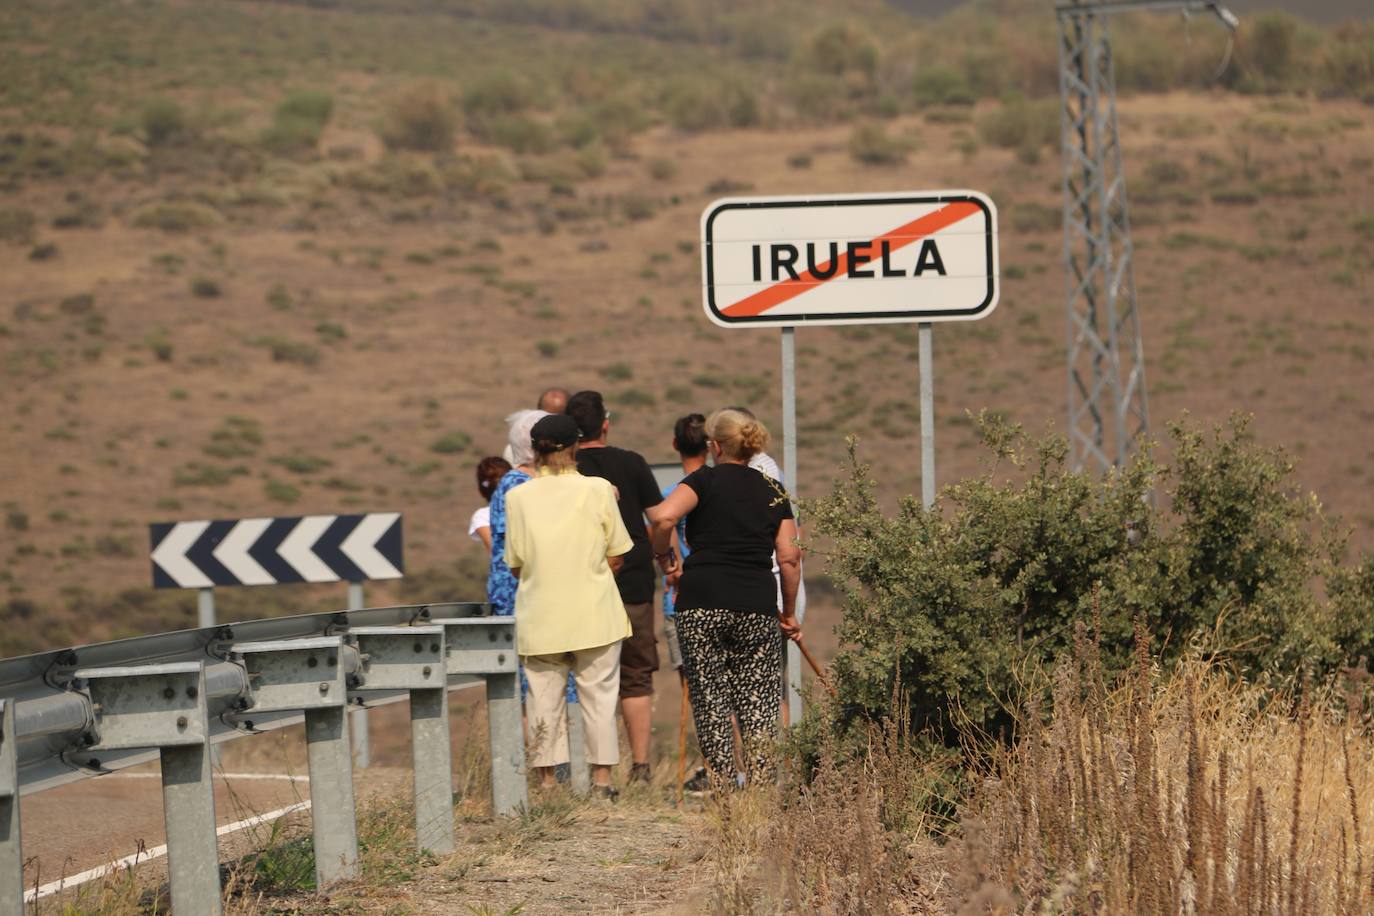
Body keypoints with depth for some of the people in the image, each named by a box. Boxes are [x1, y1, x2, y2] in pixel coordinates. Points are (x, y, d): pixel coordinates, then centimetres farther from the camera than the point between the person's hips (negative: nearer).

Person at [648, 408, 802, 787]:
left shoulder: (706, 480, 3)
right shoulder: (774, 491, 13)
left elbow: (663, 517, -14)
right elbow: (789, 558, 7)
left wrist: (663, 557, 3)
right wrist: (789, 612, 17)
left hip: (702, 604, -2)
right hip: (758, 607, 2)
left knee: (710, 703, 4)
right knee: (759, 706, 6)